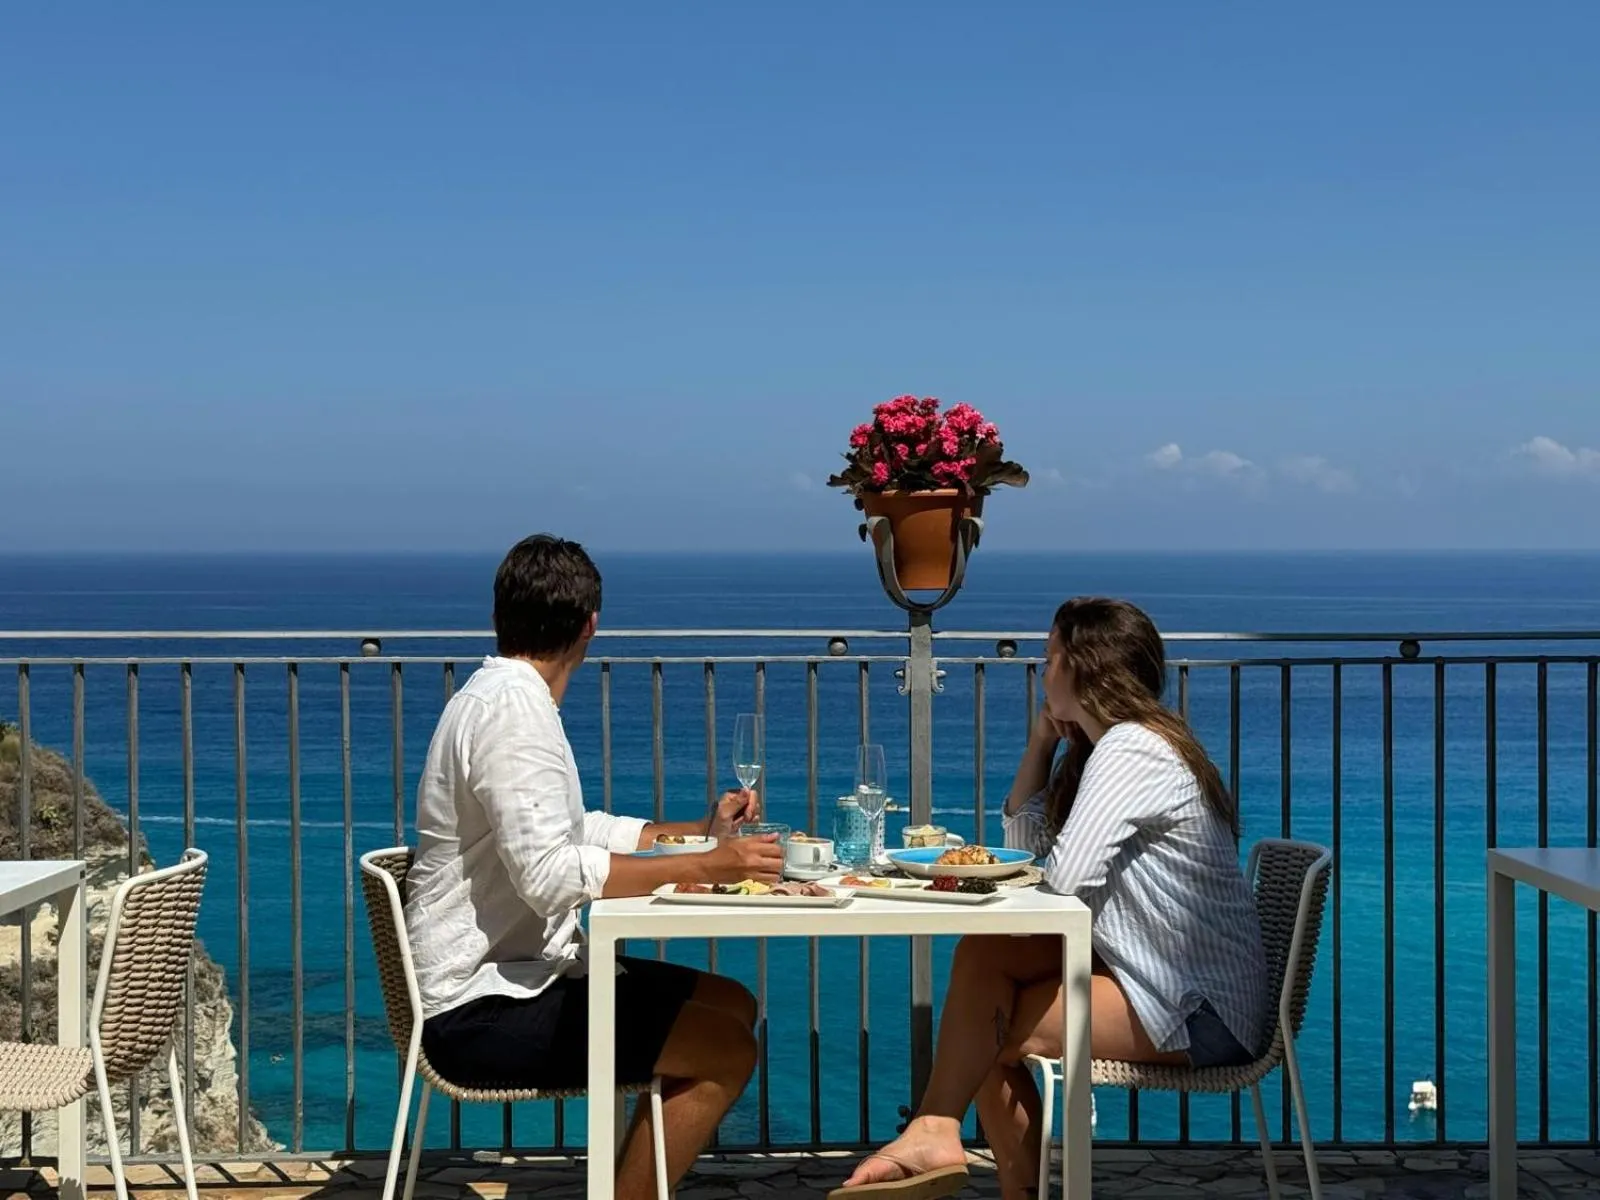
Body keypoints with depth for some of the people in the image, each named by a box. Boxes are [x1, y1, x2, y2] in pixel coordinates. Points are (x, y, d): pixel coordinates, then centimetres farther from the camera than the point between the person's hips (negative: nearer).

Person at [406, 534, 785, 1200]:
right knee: (724, 1048, -16)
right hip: (481, 1008, -10)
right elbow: (549, 874, -28)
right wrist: (706, 867, -27)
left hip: (518, 972, 10)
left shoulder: (507, 695, 13)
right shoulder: (512, 707, -18)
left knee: (733, 1004, 12)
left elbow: (575, 832, 24)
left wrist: (700, 833, 24)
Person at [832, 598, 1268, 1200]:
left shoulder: (1131, 748, -16)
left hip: (1199, 1013, -9)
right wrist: (1041, 742, 11)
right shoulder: (1096, 748, 16)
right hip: (1163, 979, 9)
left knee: (990, 1031, -9)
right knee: (982, 953, 0)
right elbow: (1023, 841, 20)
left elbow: (1065, 877, -24)